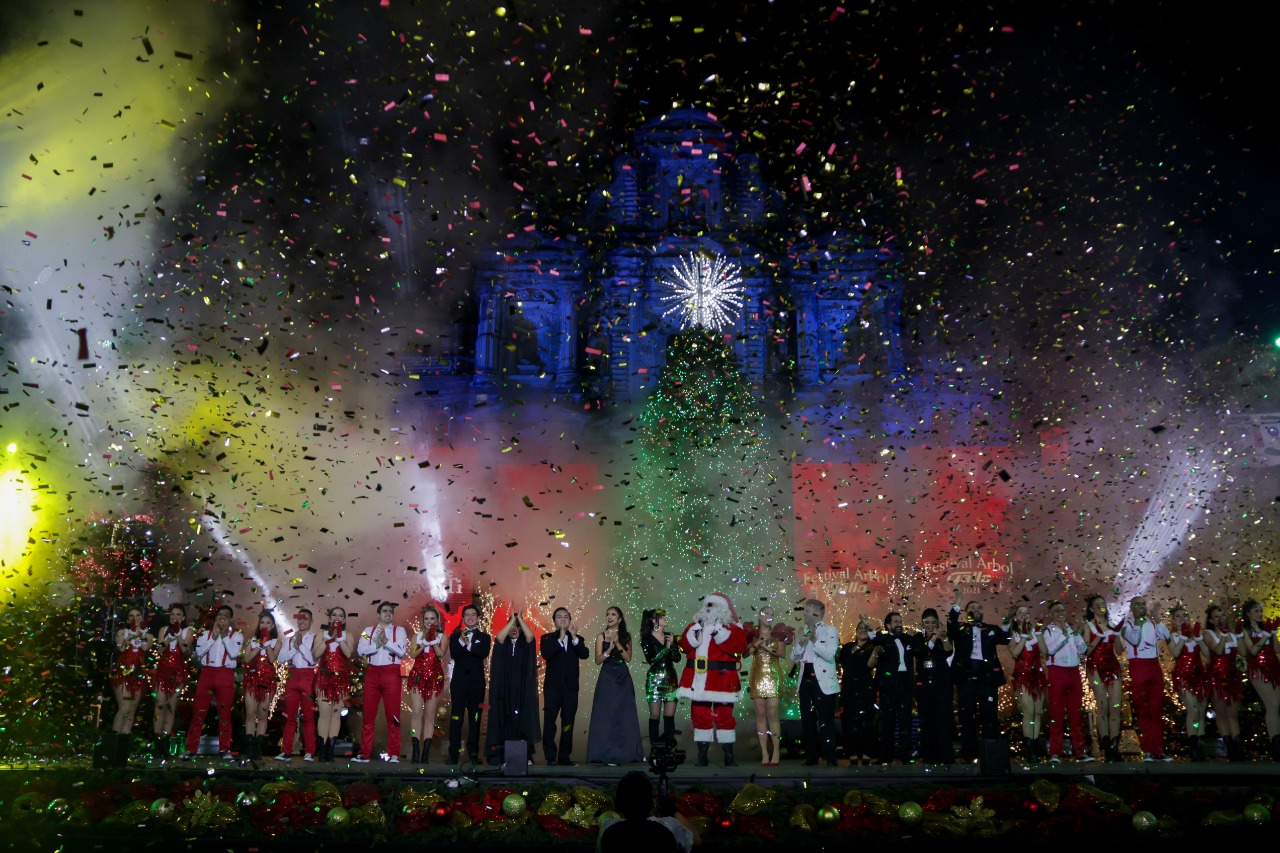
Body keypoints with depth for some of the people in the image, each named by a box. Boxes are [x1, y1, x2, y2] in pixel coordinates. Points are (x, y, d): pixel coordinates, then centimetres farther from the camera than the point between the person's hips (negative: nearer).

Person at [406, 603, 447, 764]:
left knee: (429, 715, 0)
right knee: (416, 712, -10)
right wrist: (425, 643, -13)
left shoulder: (441, 636, 9)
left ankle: (426, 752, 0)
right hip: (418, 676, 0)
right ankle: (415, 750, -11)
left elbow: (441, 654, -7)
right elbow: (412, 654, -1)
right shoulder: (417, 635, 12)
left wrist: (433, 640, -14)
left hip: (434, 677, 0)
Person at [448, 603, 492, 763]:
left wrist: (468, 644, -17)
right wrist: (461, 640, -16)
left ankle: (473, 753, 6)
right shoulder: (455, 636, 12)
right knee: (456, 717, -4)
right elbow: (453, 655, -6)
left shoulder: (484, 637, 11)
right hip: (459, 680, 0)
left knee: (475, 718, 1)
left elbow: (484, 653, -10)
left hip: (476, 682, 0)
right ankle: (453, 754, -3)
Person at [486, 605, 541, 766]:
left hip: (522, 689, 0)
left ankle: (525, 755, -2)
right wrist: (512, 618, -20)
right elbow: (499, 637, -16)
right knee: (503, 719, -5)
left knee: (522, 718, -4)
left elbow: (530, 635, -15)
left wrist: (519, 617, -19)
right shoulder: (502, 643, 8)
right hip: (504, 688, 0)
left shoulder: (526, 643, 8)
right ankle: (502, 755, -5)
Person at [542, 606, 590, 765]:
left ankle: (565, 756, 10)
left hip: (571, 686, 2)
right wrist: (560, 639, -18)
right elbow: (545, 654, -14)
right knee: (549, 721, -6)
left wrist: (574, 637, -16)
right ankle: (550, 756, -3)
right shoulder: (547, 638, 6)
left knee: (568, 723, 5)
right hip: (553, 685, -2)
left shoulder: (577, 639, 12)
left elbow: (585, 654, -7)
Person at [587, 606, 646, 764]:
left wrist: (618, 644, -12)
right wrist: (609, 649, -17)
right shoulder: (601, 636, 4)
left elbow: (628, 658, -2)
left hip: (623, 679, 1)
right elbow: (598, 660, -2)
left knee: (624, 714, 1)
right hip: (607, 678, -1)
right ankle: (606, 753, -1)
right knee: (605, 715, -3)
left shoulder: (626, 636, 7)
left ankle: (626, 751, 7)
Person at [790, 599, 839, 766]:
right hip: (806, 680, 6)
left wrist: (814, 639, -20)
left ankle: (830, 757, -1)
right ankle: (811, 757, 15)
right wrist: (801, 642, -7)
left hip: (823, 682, -6)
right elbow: (794, 657, 10)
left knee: (825, 721, -6)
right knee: (807, 720, 8)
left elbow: (829, 655, -17)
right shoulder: (804, 631, 15)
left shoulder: (830, 631, -3)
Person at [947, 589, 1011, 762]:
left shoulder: (991, 629, 16)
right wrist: (955, 605, -23)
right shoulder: (960, 628, 10)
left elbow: (1006, 638, 2)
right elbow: (950, 626, -12)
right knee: (967, 716, 2)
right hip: (966, 677, -1)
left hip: (987, 677, 1)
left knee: (989, 715, 0)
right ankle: (969, 753, 7)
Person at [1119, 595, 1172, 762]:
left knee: (1157, 709, 4)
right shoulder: (1127, 624, 1)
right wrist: (1137, 621, -20)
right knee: (1142, 710, -2)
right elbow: (1134, 640, -16)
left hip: (1155, 666, 4)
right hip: (1138, 667, -4)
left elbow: (1167, 637, -1)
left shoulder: (1152, 623, 13)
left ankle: (1158, 750, 7)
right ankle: (1147, 751, 1)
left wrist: (1158, 619, -8)